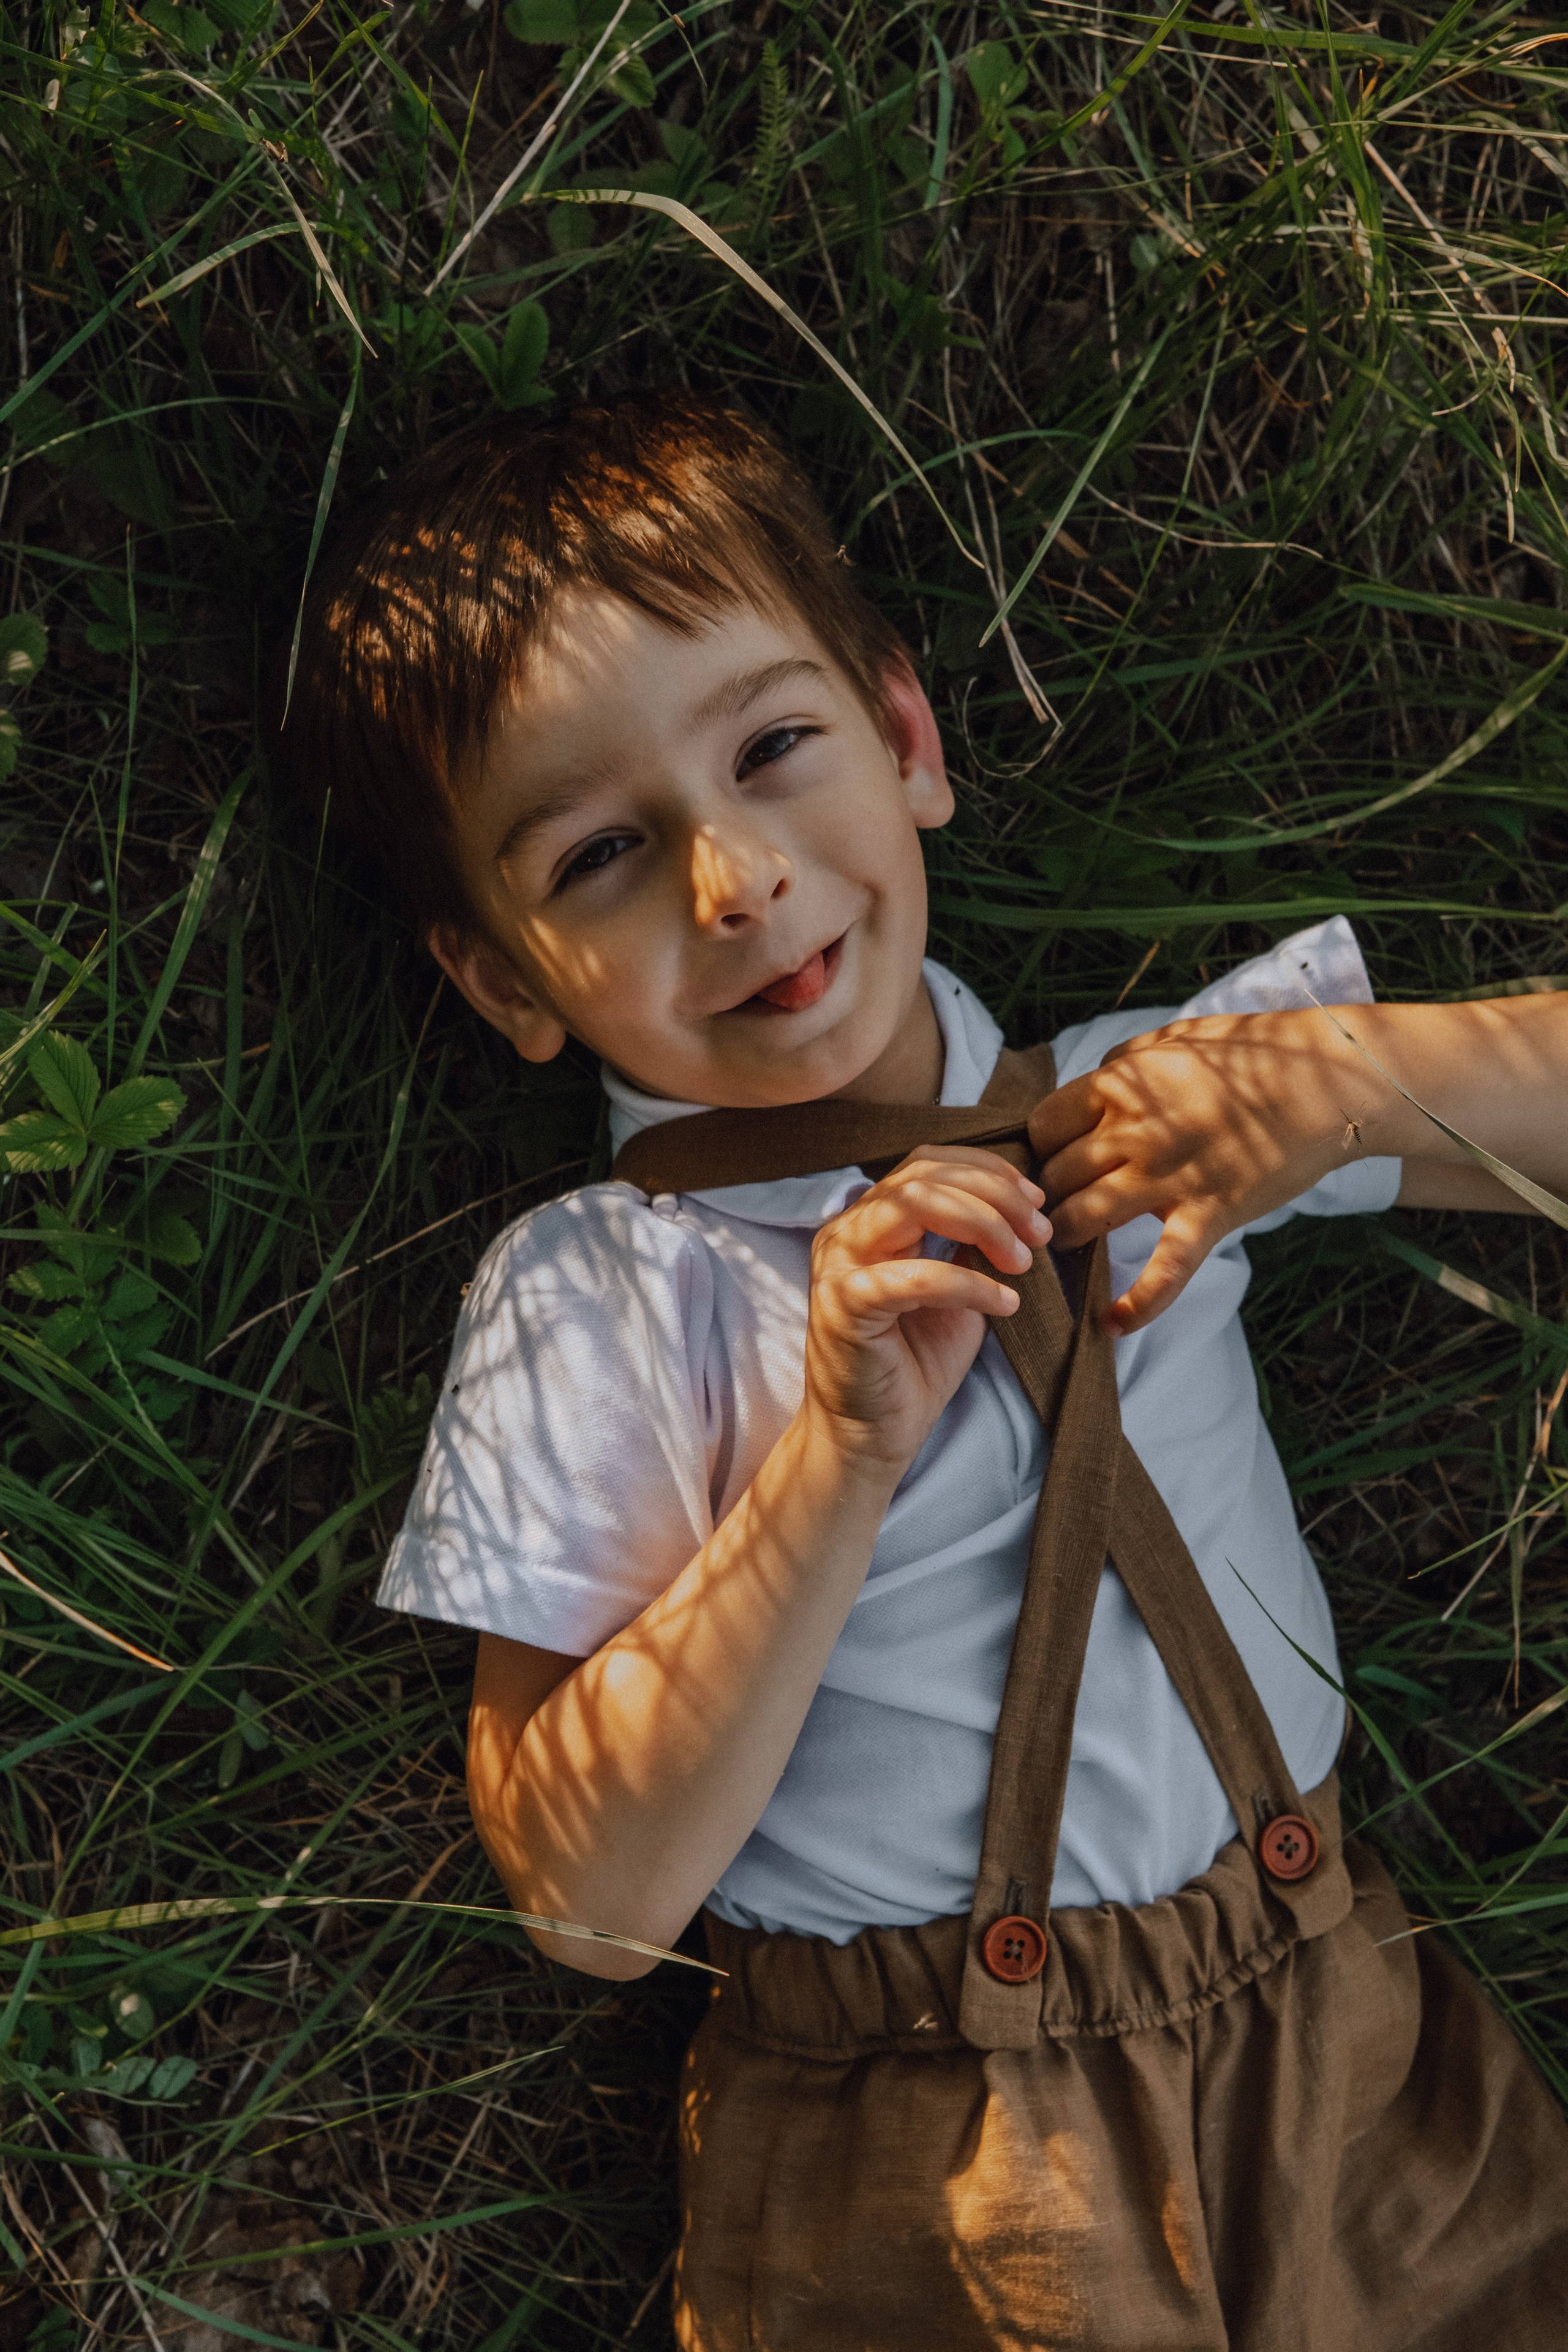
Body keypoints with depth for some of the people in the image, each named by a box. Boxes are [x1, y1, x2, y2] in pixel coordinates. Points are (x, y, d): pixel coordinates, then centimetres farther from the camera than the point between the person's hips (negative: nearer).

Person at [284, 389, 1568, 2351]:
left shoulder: (1143, 1104, -2)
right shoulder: (584, 1304, -11)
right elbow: (590, 1900, -15)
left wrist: (1352, 1076, -17)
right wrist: (841, 1450, -24)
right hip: (913, 2185, -3)